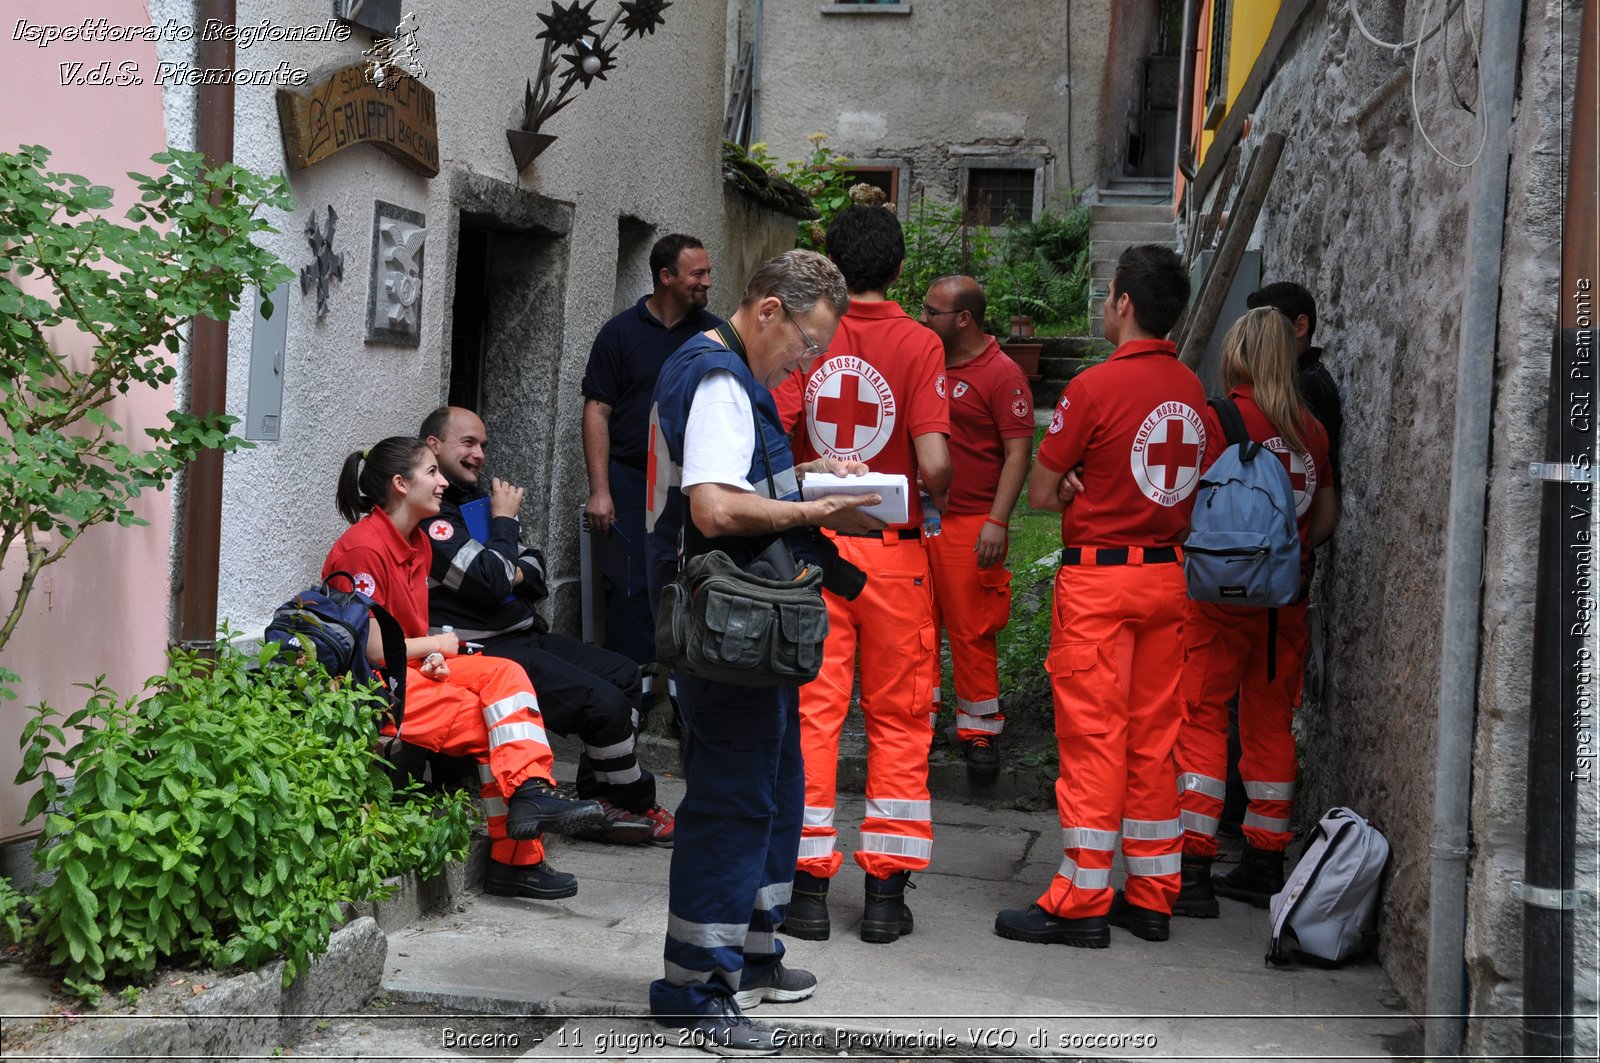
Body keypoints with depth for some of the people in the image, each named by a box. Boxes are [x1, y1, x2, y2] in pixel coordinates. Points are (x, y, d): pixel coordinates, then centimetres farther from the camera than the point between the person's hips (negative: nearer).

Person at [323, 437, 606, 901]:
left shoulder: (418, 542, 15)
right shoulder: (364, 547, -15)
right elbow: (370, 647, -19)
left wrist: (431, 657, -4)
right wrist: (436, 645, -4)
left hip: (409, 669, 9)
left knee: (504, 674, -13)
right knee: (489, 722, -18)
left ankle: (530, 793, -24)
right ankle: (513, 859, -15)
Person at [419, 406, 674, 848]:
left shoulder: (475, 496, 17)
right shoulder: (429, 513, -14)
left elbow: (532, 566, 19)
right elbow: (490, 582, -23)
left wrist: (518, 572, -6)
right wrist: (504, 520, -7)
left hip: (521, 633, 11)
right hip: (482, 649, -11)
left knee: (624, 674, 10)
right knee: (603, 701, -18)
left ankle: (599, 803, 5)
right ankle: (637, 807, 3)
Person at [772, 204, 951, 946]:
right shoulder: (919, 344, -6)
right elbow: (933, 464, -15)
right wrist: (938, 499, 7)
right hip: (892, 552, -1)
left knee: (811, 714, 6)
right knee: (898, 719, 9)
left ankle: (808, 886, 7)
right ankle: (886, 893, 11)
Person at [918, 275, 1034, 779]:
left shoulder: (1002, 374, -8)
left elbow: (1018, 454, -11)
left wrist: (997, 521, -18)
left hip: (969, 524, -6)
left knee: (971, 630, -2)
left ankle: (979, 731, 9)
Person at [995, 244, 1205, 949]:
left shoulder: (1096, 386, -14)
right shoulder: (1191, 389, 6)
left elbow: (1040, 494, -10)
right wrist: (1093, 488, 7)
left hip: (1099, 577, -6)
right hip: (1167, 573, 6)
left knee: (1092, 737, -2)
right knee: (1153, 734, 11)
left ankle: (1081, 900, 3)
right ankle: (1152, 897, 18)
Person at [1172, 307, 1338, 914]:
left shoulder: (1218, 417, -8)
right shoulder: (1312, 429, 7)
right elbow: (1326, 516, 12)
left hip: (1223, 592, -5)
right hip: (1287, 598, 5)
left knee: (1202, 718, 0)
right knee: (1271, 724, 13)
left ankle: (1194, 867, -4)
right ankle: (1265, 865, 19)